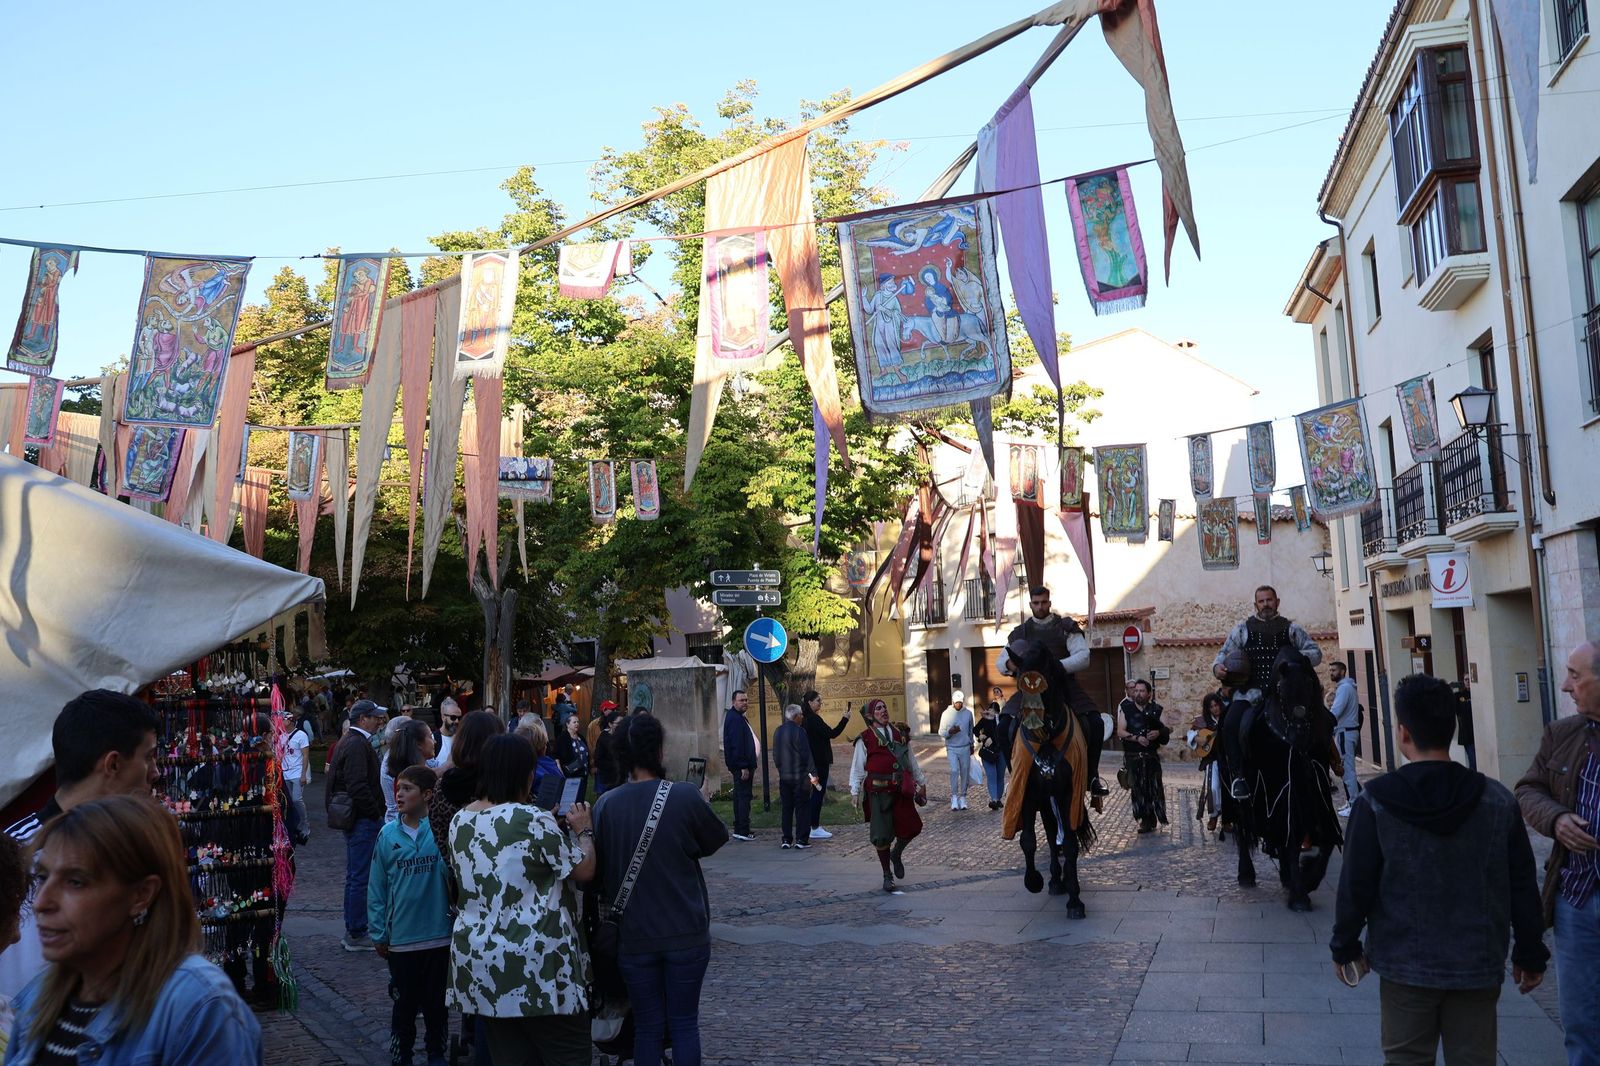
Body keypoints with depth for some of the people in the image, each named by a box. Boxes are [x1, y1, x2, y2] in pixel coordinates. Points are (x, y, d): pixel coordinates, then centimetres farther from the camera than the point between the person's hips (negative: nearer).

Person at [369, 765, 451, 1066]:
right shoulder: (388, 834, -4)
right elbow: (377, 888, 1)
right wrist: (378, 933, 2)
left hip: (439, 936, -1)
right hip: (400, 937, 1)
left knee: (436, 1001, 15)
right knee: (405, 1003, 15)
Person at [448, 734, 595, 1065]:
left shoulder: (459, 821, 7)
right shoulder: (532, 820, -17)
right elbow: (584, 869, -10)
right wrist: (582, 830, 7)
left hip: (478, 962, 7)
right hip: (535, 966, -7)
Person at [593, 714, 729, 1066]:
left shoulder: (606, 804, -6)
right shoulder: (685, 796, -14)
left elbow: (597, 870, 4)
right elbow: (715, 840, 1)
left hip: (633, 934, 2)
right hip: (686, 932, -2)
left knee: (647, 1026, 12)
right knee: (684, 1024, 10)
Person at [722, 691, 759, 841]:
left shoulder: (737, 717, 18)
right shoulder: (735, 718, -16)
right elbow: (736, 744, -23)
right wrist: (743, 767, -24)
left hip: (741, 766, 11)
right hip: (741, 765, -11)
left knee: (740, 796, 14)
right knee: (744, 796, -10)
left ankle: (739, 829, 20)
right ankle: (742, 831, -10)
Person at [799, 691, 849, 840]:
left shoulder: (806, 719, 13)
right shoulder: (814, 719, -16)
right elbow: (832, 734, -21)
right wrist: (845, 719, -16)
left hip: (812, 762, 9)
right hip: (819, 762, -9)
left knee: (815, 793, 13)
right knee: (818, 793, -5)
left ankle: (811, 826, 17)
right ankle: (815, 828, -2)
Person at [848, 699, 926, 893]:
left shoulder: (900, 733, 13)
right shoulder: (865, 738, -1)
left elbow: (911, 760, 21)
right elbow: (857, 767, 0)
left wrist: (921, 782, 22)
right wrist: (855, 792, -5)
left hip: (901, 790, 4)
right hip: (878, 792, -4)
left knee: (912, 827, -4)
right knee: (882, 835, -1)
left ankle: (896, 855, 28)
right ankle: (887, 875, 16)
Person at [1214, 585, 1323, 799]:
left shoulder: (1291, 629, 16)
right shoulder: (1243, 629, 17)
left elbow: (1316, 653, 14)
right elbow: (1224, 653, 19)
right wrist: (1218, 667, -5)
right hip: (1248, 691, 1)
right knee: (1230, 723, -25)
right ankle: (1236, 776, -21)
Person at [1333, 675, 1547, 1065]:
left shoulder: (1375, 802, -12)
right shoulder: (1498, 800, -5)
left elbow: (1355, 884, -8)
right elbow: (1522, 885, 3)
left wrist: (1345, 946, 6)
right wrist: (1531, 953, 15)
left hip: (1406, 964, -2)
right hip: (1478, 965, 2)